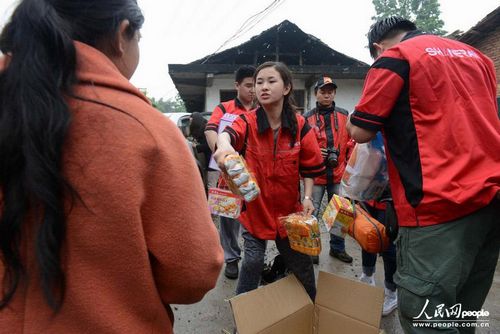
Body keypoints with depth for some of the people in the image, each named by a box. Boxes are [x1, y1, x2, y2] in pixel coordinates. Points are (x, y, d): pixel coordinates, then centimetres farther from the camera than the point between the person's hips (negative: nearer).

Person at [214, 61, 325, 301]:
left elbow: (310, 167, 2)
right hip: (254, 206, -1)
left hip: (289, 208, 2)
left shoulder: (300, 125, -7)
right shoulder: (248, 122, -11)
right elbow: (229, 132, -35)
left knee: (300, 261, 16)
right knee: (253, 261, 3)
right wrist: (224, 145, -58)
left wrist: (308, 197, -11)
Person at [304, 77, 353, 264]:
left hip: (338, 173, 3)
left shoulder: (344, 116, 8)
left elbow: (351, 142, 9)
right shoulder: (307, 118, -1)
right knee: (311, 213, 3)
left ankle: (337, 248, 31)